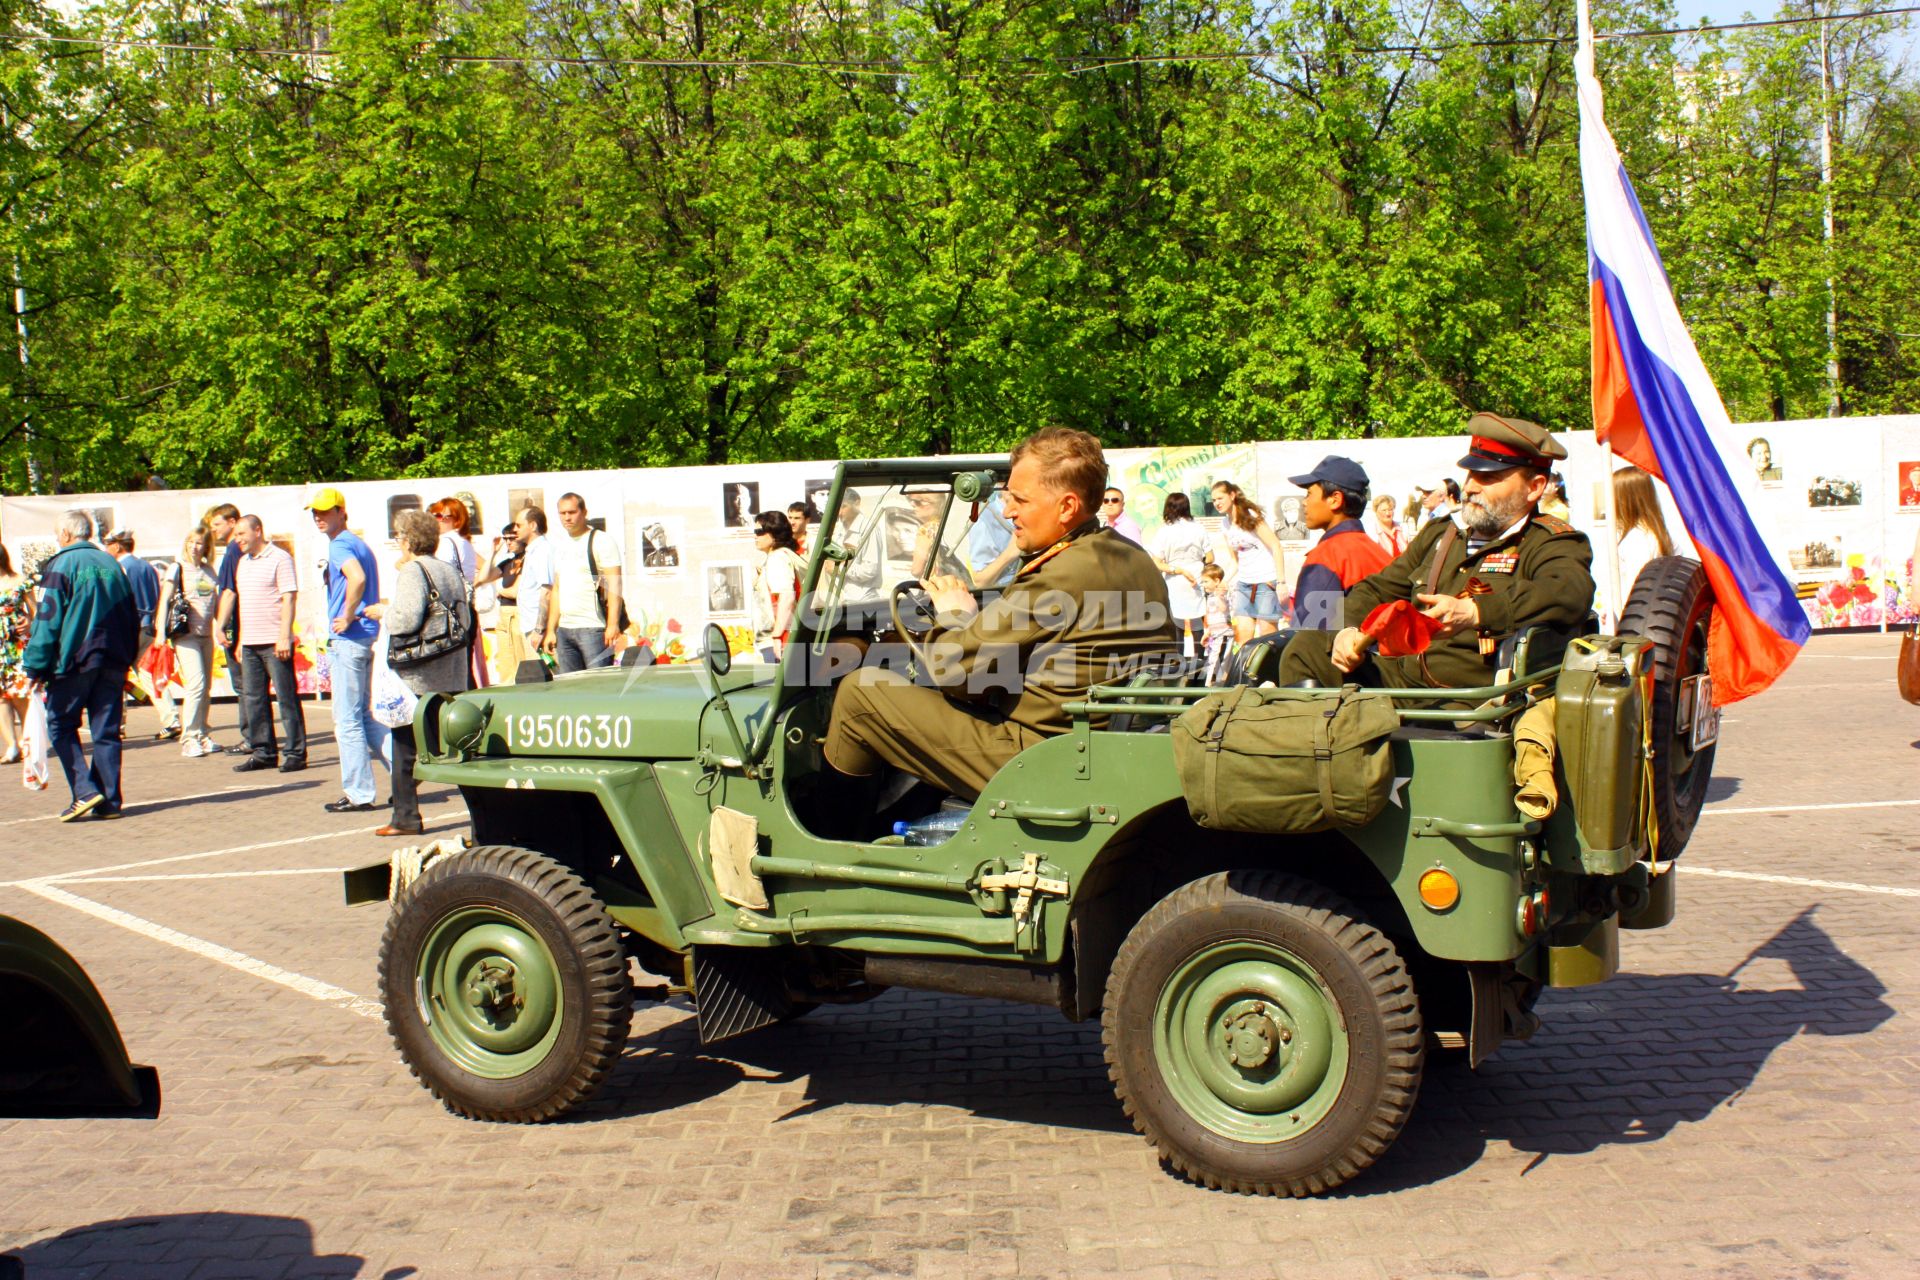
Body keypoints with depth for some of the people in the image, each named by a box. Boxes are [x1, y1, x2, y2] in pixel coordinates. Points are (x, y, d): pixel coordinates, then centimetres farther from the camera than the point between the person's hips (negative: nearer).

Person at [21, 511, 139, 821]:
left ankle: (85, 791, -7)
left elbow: (47, 619, -9)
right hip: (113, 661, 5)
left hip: (74, 659, -5)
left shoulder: (61, 565, -6)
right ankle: (109, 801, 5)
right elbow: (131, 616, 15)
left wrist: (35, 668, -5)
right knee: (107, 731, 7)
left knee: (61, 725, 7)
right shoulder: (112, 564, 11)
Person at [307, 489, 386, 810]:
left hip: (348, 639, -10)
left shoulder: (339, 545, -12)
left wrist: (347, 618, -22)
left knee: (348, 720, -3)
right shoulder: (359, 543, 18)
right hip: (365, 637, 10)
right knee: (365, 716, 16)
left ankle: (358, 794, 1)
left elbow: (357, 578, -32)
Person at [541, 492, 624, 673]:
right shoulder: (559, 546, 18)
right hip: (564, 629, 7)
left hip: (594, 628, -7)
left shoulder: (602, 542, -3)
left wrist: (613, 625, -21)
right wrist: (551, 630, 16)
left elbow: (614, 587, -11)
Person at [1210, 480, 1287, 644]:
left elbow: (1276, 547, -11)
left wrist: (1281, 582, -18)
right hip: (1244, 583, 6)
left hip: (1266, 582, -6)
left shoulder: (1251, 516, -8)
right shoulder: (1225, 524, 11)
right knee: (1242, 634, -3)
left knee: (1267, 635, -5)